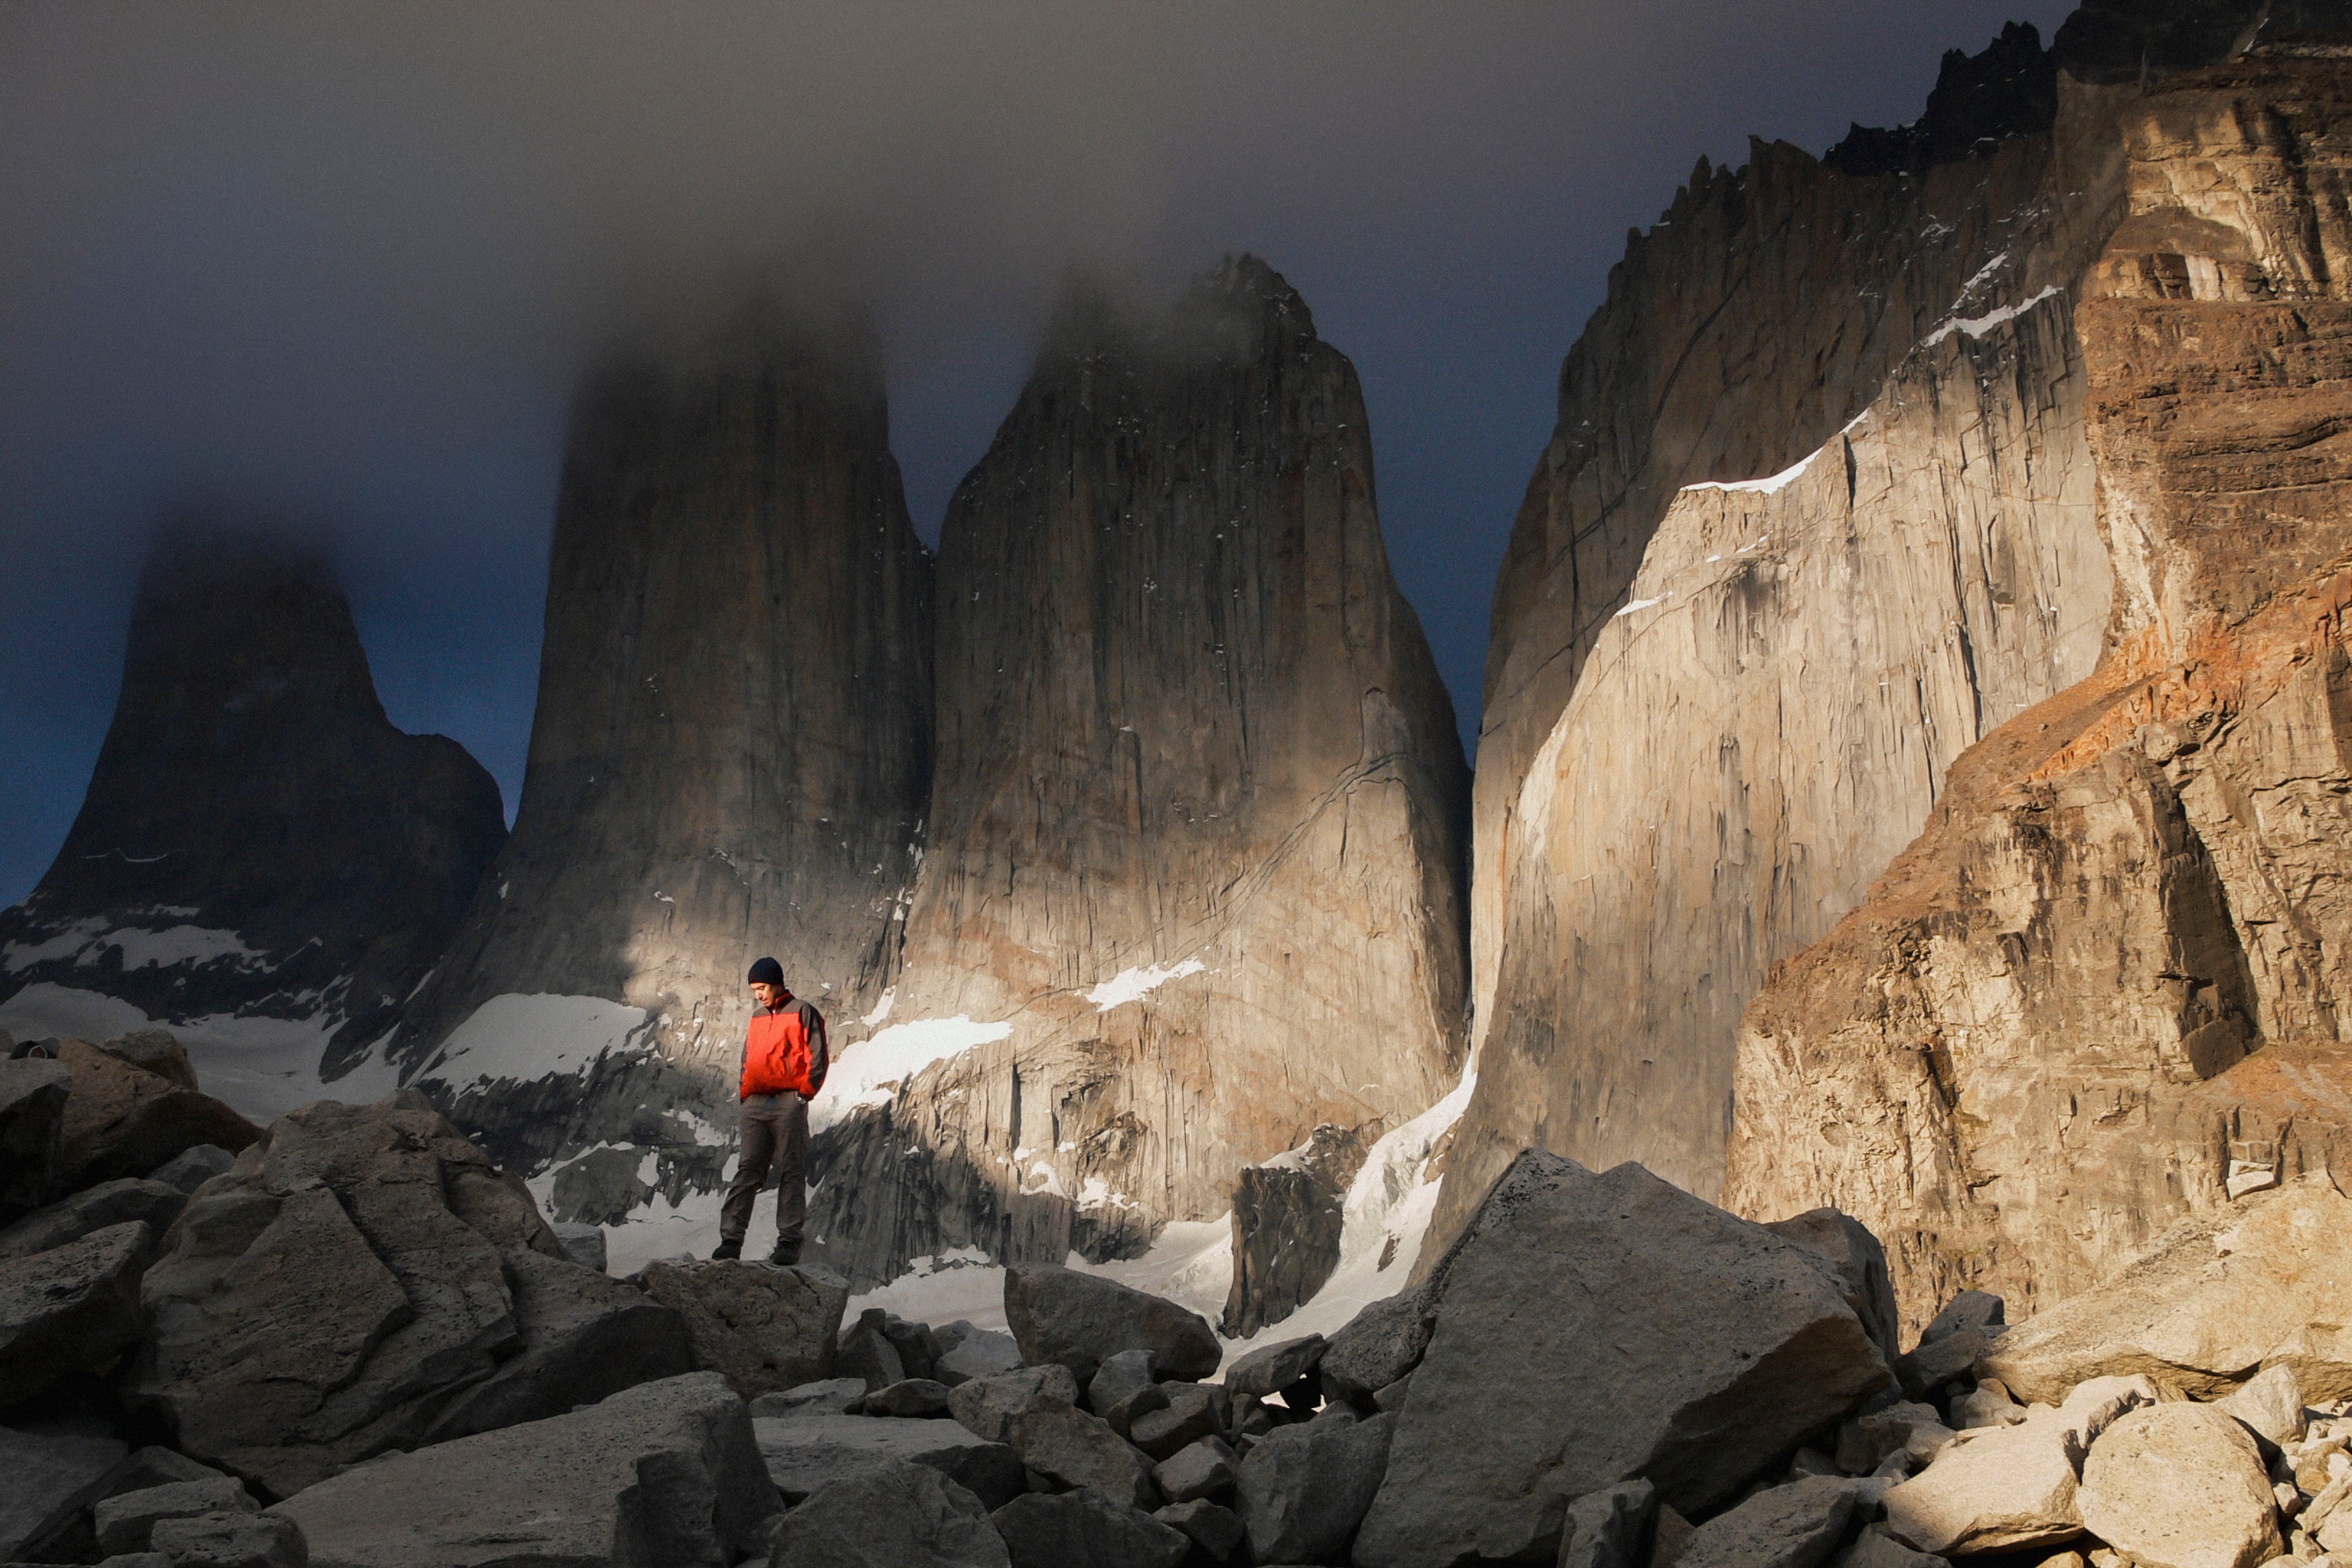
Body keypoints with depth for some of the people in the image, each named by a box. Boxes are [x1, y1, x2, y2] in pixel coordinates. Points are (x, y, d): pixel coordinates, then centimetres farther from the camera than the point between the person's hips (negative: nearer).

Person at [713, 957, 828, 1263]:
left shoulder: (802, 1012, 3)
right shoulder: (756, 1018, 23)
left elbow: (818, 1056, -2)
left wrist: (805, 1091, -9)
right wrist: (743, 1094, 14)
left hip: (788, 1103, -5)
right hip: (755, 1103, 5)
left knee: (790, 1172, -4)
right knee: (747, 1171, -1)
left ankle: (789, 1241, -5)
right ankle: (731, 1239, -5)